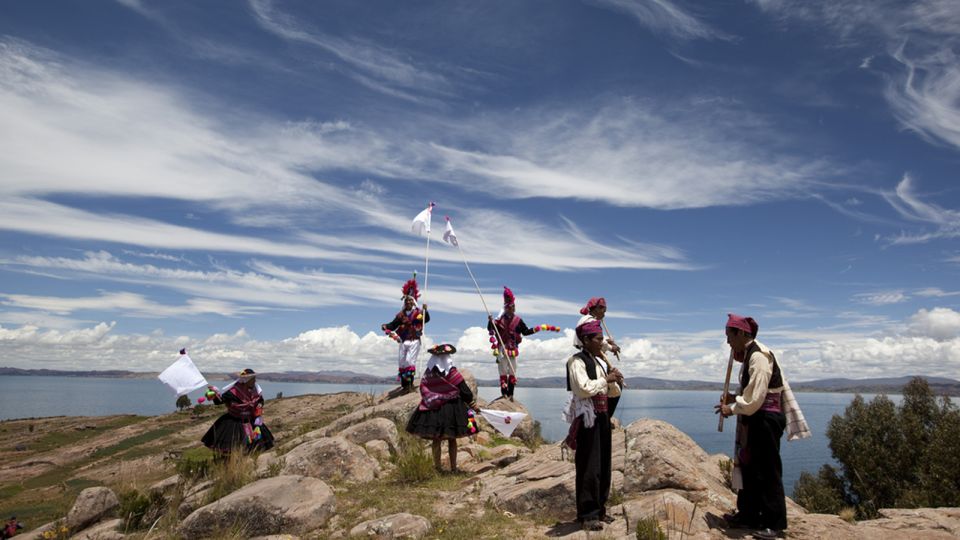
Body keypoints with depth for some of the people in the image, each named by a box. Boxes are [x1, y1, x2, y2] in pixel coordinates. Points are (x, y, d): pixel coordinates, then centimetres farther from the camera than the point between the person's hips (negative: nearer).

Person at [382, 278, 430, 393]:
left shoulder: (419, 313, -1)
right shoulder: (401, 314, 9)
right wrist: (386, 327, -13)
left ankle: (410, 384, -14)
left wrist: (425, 310, -31)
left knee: (410, 361, -16)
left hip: (414, 341, -5)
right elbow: (393, 325, 6)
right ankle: (404, 385, 15)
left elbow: (427, 319, -14)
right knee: (401, 362, 7)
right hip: (403, 341, 5)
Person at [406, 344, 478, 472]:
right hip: (450, 408, -2)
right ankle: (453, 468, 13)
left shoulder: (428, 373, -1)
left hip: (432, 409, 3)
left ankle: (437, 467, 12)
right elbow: (463, 389, -6)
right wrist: (471, 402, 8)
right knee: (452, 440, 8)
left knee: (436, 440, 9)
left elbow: (422, 389, 5)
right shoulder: (451, 372, -10)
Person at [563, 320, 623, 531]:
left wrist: (614, 379, 3)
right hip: (587, 418, -9)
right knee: (589, 466, -4)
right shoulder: (577, 361, -11)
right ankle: (587, 515, 4)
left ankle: (599, 509, 24)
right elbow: (584, 388, -23)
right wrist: (606, 379, -12)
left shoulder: (598, 361, 15)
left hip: (602, 416, 9)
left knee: (603, 465, 13)